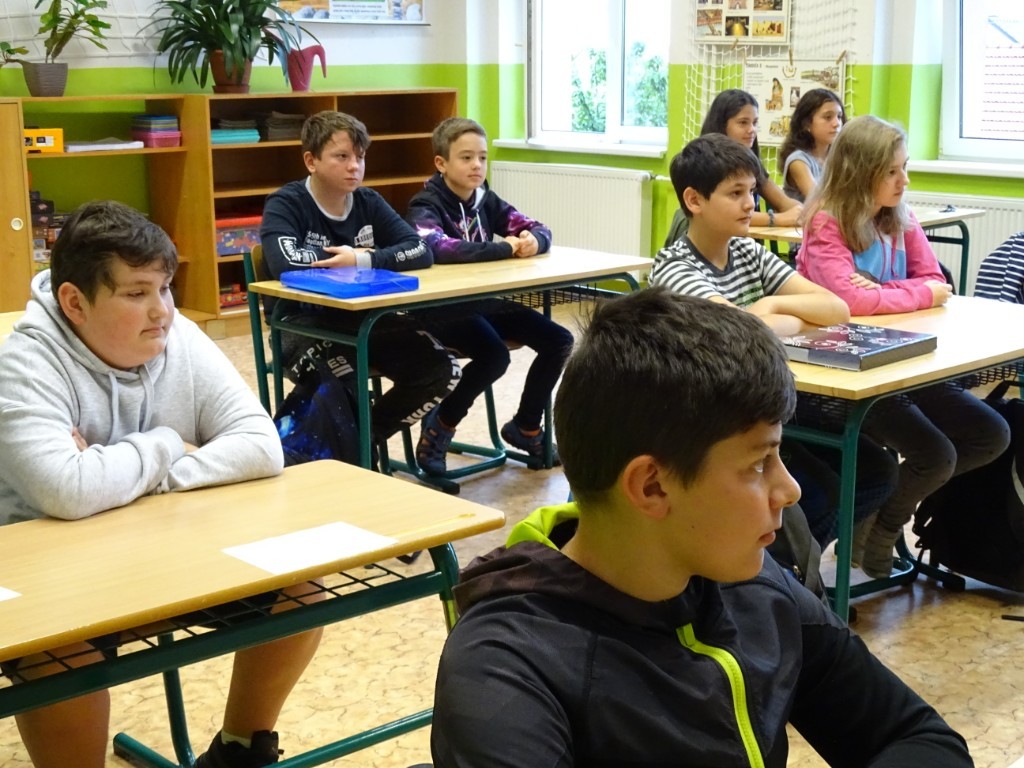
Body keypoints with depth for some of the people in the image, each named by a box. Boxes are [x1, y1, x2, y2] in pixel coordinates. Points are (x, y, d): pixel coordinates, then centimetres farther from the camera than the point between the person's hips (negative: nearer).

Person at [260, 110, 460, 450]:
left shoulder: (368, 202, 5)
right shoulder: (285, 204, -11)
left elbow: (420, 250, -6)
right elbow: (284, 263, -31)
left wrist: (361, 260, -20)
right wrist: (346, 256, -16)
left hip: (364, 318, 6)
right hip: (302, 324, -6)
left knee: (443, 371, -11)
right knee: (343, 387, -37)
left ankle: (364, 438, 8)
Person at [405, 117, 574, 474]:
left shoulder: (486, 200, 7)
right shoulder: (426, 205, -12)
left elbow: (539, 229, 7)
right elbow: (438, 248, -34)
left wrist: (533, 240, -19)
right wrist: (505, 249, -29)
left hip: (484, 301, 7)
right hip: (441, 308, -7)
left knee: (559, 341, -4)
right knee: (494, 355, -30)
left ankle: (525, 427, 16)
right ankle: (439, 425, -4)